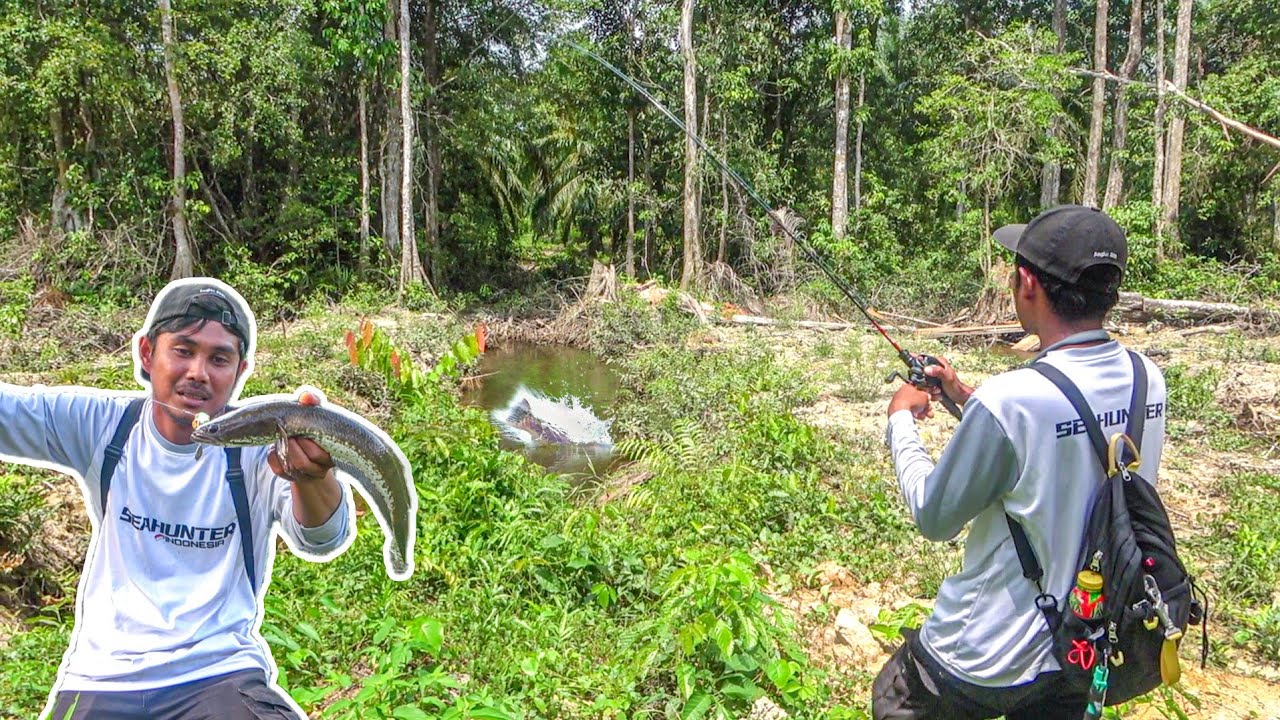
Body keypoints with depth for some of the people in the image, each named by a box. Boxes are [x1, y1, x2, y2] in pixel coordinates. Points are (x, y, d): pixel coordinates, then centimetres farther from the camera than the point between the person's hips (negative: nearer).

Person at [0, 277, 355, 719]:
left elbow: (322, 541, -28)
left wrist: (313, 475, -50)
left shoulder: (261, 446, -12)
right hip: (99, 678, 4)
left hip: (223, 675, -3)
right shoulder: (98, 425, -1)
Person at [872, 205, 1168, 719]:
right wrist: (966, 397, 9)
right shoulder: (1149, 381, -8)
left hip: (991, 665, -6)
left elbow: (932, 517, -16)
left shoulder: (1008, 401, -31)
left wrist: (900, 419, -2)